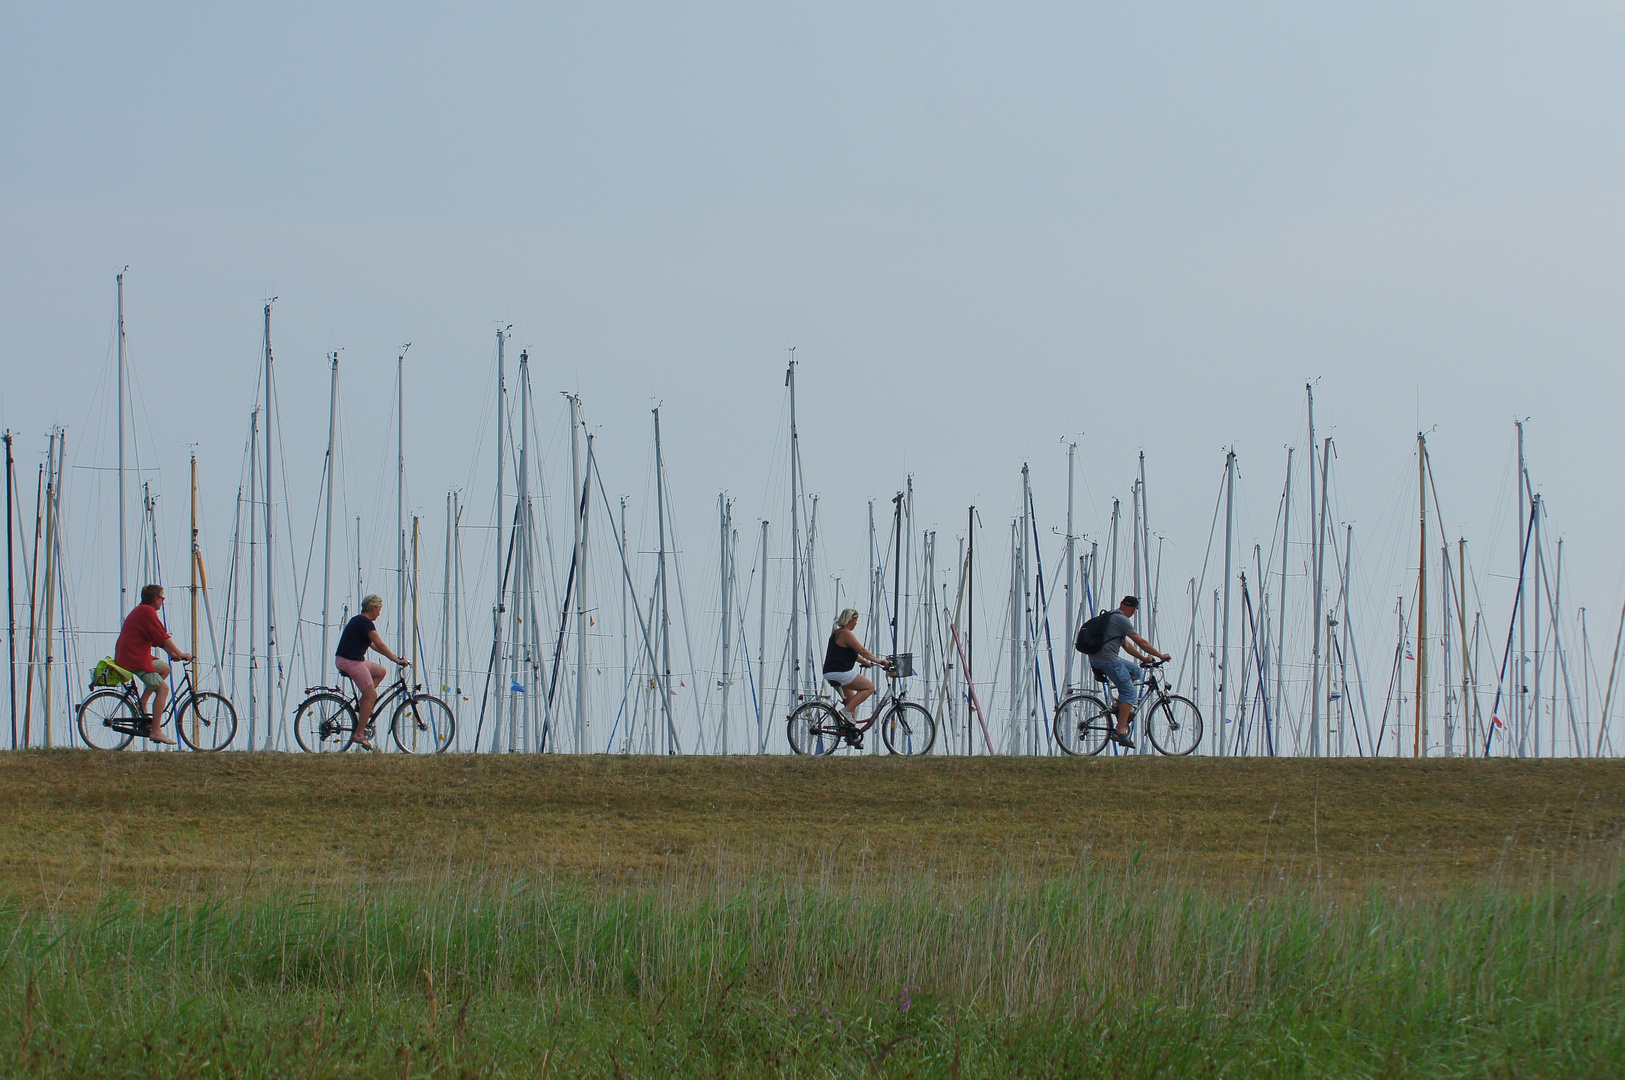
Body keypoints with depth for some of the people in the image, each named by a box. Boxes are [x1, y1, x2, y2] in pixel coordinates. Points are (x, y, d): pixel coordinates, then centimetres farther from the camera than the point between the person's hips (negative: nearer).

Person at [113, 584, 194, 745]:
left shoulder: (141, 611, 19)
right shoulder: (147, 612, -14)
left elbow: (159, 638, 22)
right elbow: (163, 638, -17)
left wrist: (172, 653, 15)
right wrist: (180, 654, -11)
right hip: (135, 660, -10)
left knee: (164, 668, 23)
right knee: (162, 688, -11)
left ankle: (142, 703, 15)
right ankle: (155, 731, -14)